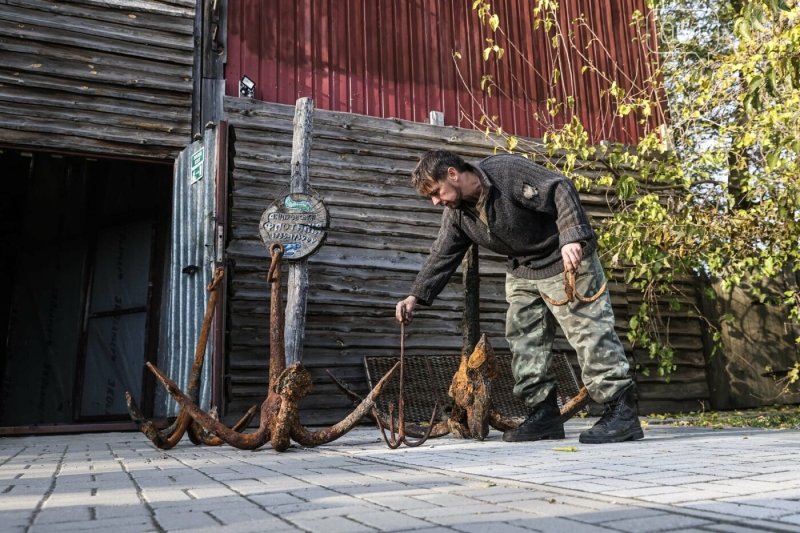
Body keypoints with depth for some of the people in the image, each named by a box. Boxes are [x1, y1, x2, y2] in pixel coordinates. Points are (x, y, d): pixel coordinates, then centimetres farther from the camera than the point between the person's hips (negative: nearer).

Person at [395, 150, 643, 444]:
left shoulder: (508, 170, -23)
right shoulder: (456, 213, 0)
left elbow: (561, 190, -26)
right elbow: (441, 256, 3)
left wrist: (572, 237, -36)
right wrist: (417, 296, -7)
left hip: (567, 260, -8)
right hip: (522, 271, 8)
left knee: (589, 332, -10)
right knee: (523, 338, 5)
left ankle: (621, 412, -7)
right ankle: (543, 414, 12)